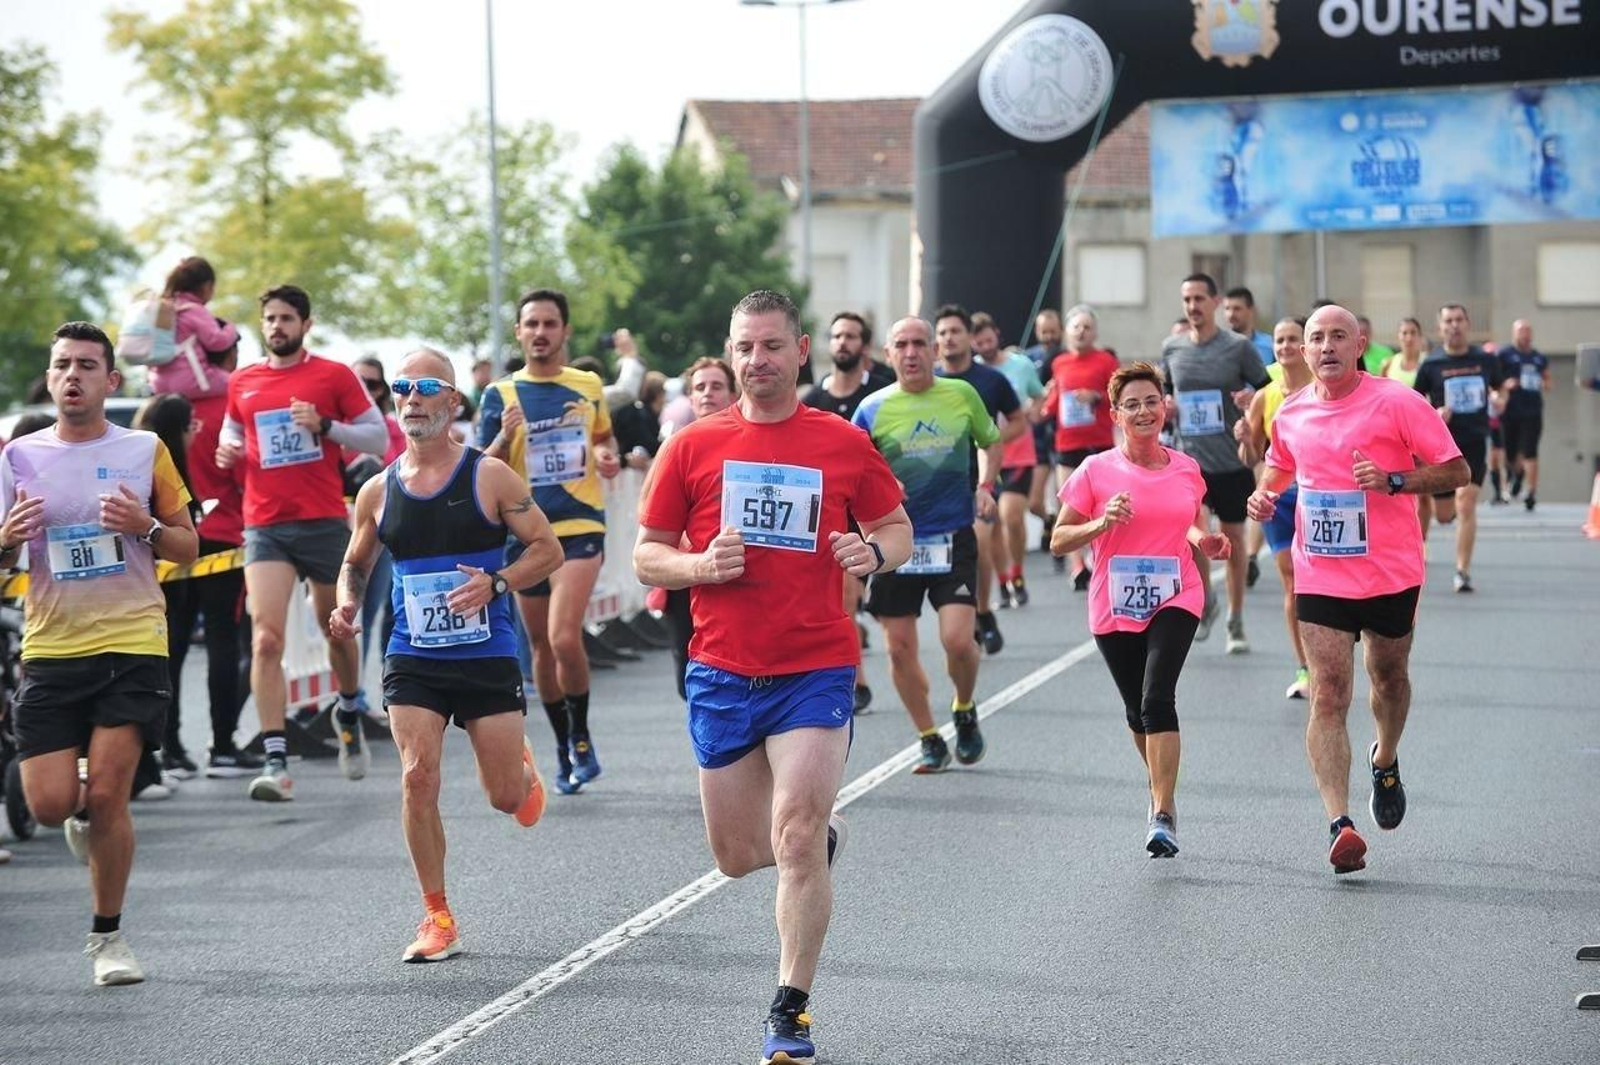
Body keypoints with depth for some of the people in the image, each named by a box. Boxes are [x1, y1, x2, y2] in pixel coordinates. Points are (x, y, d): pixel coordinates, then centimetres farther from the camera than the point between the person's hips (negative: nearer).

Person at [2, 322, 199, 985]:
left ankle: (107, 938, 8)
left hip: (133, 642, -2)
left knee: (107, 796, -8)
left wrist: (146, 526, -12)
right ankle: (86, 816, 33)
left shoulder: (145, 451, 3)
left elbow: (188, 547, 9)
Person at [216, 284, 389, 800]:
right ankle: (275, 762, -18)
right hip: (265, 528, 1)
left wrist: (325, 426, -14)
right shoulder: (242, 383, 10)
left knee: (337, 631, 15)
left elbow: (378, 437, 1)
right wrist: (228, 450, 4)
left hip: (325, 521, -1)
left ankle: (349, 714, 45)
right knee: (265, 639, -14)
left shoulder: (335, 376, 1)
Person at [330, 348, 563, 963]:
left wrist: (496, 583, -20)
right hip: (413, 660, 2)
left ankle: (521, 766, 43)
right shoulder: (378, 492, 4)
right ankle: (438, 919, -3)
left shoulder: (489, 477, -5)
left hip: (488, 656, -2)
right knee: (418, 778, -14)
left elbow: (548, 549, -2)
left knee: (505, 797, 2)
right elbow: (355, 563, 19)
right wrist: (347, 605, -3)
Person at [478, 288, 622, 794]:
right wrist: (504, 438, -19)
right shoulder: (501, 395, 3)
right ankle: (564, 746, 25)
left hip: (580, 527, -2)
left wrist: (607, 459, 2)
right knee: (541, 645, 10)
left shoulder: (589, 387, 6)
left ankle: (581, 737, 0)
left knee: (564, 637, -18)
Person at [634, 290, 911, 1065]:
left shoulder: (844, 445, 1)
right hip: (722, 673, 2)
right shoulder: (693, 446, 2)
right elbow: (646, 556, 5)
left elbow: (896, 528, 11)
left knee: (796, 840, -13)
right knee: (737, 855, 9)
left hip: (816, 670, -2)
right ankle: (820, 833, 44)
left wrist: (873, 552, -12)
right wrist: (699, 567, -15)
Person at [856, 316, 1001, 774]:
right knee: (900, 647, 2)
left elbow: (991, 442, 20)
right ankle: (930, 740, 19)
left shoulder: (962, 394, 3)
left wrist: (985, 486, 4)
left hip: (954, 536, -1)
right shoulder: (874, 409, -1)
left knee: (957, 638, -13)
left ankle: (965, 712, 18)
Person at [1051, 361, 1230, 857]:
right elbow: (1059, 540, -2)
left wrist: (1204, 540, 1)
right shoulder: (1096, 471, -3)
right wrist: (1103, 523, -18)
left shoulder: (1186, 469, 6)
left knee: (1157, 698, -20)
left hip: (1175, 599, -1)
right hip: (1115, 607, 1)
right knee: (1138, 711, 12)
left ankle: (1162, 816, -22)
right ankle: (1161, 790, 40)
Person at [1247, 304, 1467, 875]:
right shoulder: (1291, 413, 4)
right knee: (1329, 695, -10)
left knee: (1388, 675, 16)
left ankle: (1385, 762, 49)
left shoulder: (1396, 402, -10)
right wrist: (1265, 494, 4)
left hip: (1391, 572, -2)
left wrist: (1392, 480, -22)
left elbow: (1456, 470, -9)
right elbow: (1279, 464, 25)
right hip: (1320, 576, 2)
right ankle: (1339, 823, -18)